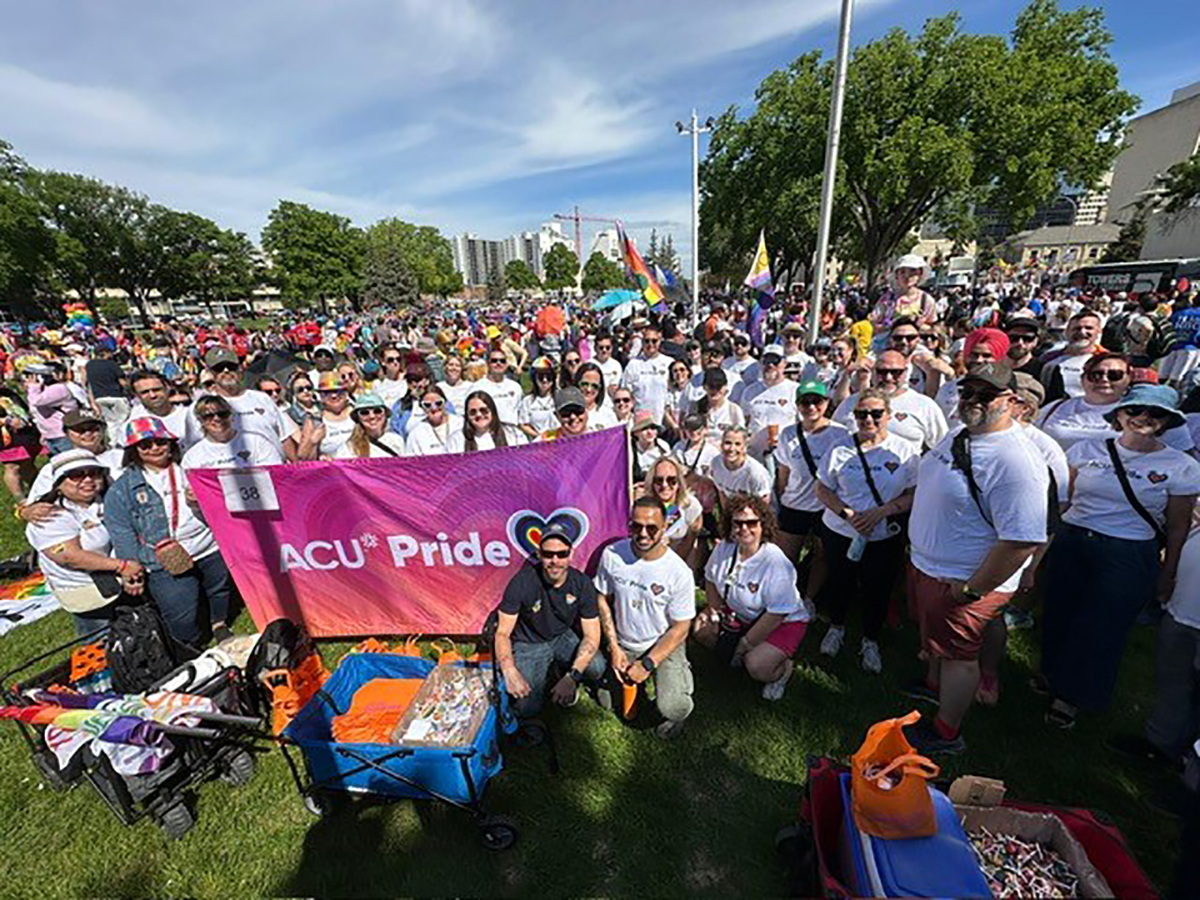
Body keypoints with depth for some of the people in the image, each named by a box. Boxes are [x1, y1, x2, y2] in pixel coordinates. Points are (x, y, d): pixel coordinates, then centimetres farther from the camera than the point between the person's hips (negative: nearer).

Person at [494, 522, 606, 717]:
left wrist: (572, 677, -29)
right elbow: (502, 633, -17)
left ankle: (564, 672, 9)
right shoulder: (522, 582, -23)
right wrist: (510, 672, -35)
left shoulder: (582, 584, -18)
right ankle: (543, 677, 15)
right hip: (529, 643, -1)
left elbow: (592, 635, -15)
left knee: (596, 667, -25)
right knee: (527, 707, -18)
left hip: (565, 636, 2)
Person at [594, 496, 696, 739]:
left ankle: (680, 675, 13)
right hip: (624, 644, 3)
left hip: (665, 645, -3)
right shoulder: (612, 554, -14)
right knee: (608, 703, 2)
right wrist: (614, 648, -6)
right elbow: (602, 599, -1)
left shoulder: (679, 572, -22)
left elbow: (680, 628, -13)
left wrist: (647, 664, -16)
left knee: (672, 709, -20)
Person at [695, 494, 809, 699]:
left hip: (784, 622, -6)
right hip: (740, 614, 6)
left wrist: (745, 644, -19)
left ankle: (783, 669, 7)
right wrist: (715, 611, -2)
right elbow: (710, 579, 7)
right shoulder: (724, 547, -13)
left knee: (756, 667, -26)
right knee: (699, 629, -7)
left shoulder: (775, 561, -30)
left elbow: (777, 613, -25)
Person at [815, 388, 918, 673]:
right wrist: (847, 514, -16)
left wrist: (882, 511, -21)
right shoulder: (840, 450, -5)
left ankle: (870, 641, 39)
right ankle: (836, 627, 45)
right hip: (839, 533, 1)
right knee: (839, 583, 17)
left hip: (885, 538, 0)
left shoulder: (905, 451, -6)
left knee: (877, 591, 13)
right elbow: (822, 489, -1)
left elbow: (914, 495, -6)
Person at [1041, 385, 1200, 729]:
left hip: (1128, 559, -1)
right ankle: (1054, 678, 38)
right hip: (1069, 544, 2)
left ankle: (1072, 697, 30)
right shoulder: (1086, 450, 0)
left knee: (1100, 630, 8)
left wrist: (1167, 576, 7)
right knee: (1059, 618, 13)